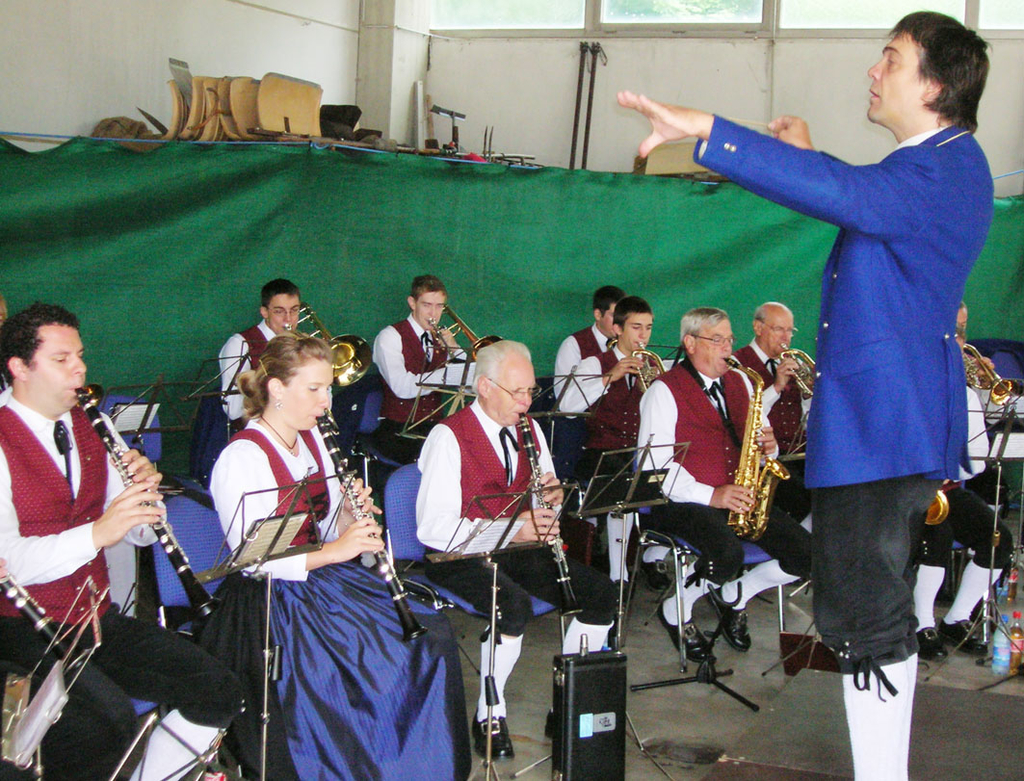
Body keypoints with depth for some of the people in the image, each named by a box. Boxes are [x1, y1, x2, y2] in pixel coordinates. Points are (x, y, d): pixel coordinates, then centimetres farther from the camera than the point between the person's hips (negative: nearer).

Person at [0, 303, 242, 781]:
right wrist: (97, 533, -31)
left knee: (218, 696, -10)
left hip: (99, 620, 7)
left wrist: (145, 490, -8)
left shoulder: (88, 431, 13)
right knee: (108, 718, -34)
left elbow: (141, 534, 14)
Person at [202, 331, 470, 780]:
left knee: (429, 631, -11)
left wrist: (350, 514, -6)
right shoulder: (241, 458, -14)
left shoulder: (311, 440, 12)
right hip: (271, 600, -8)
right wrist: (333, 550, -26)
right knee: (369, 656, -28)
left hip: (324, 577, 8)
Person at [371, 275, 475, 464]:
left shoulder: (442, 338, 14)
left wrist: (455, 351, -8)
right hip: (397, 430, -5)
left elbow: (472, 384, 4)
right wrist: (447, 373, -20)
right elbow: (402, 388, -20)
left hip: (436, 427, 5)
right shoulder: (390, 337, -2)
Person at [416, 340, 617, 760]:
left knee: (602, 594, -9)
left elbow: (544, 506, 19)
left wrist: (552, 499, -7)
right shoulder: (448, 437, -13)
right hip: (461, 555, -7)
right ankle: (489, 716, -14)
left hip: (519, 549, 7)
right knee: (514, 606, -35)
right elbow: (433, 529, -20)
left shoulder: (529, 430, 11)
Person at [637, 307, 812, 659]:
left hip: (741, 498, 7)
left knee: (807, 555, -12)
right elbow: (654, 464, -15)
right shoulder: (664, 390, -6)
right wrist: (710, 496, -22)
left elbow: (758, 440, 22)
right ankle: (676, 610, -4)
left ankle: (734, 596, 14)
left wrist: (768, 447, -4)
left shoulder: (740, 382, 15)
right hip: (684, 501, -6)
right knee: (728, 553, -35)